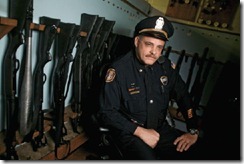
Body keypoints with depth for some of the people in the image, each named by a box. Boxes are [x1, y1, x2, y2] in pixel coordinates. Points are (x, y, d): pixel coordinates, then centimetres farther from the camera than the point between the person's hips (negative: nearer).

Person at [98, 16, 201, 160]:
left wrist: (193, 131, 1)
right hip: (130, 131, -4)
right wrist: (140, 131, -21)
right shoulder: (118, 70, -18)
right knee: (148, 157, -29)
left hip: (160, 129, 5)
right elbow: (107, 112, -16)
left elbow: (184, 96, 8)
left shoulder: (165, 66, -2)